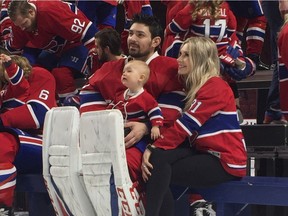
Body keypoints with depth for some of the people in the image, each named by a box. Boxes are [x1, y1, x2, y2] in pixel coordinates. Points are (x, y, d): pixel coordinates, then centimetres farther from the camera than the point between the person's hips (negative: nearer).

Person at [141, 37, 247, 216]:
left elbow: (186, 124, -20)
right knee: (157, 159, -15)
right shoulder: (195, 86, 18)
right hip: (204, 152, 8)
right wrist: (154, 149, -7)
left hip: (225, 160, -8)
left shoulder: (215, 86, -13)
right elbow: (183, 125, 9)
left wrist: (154, 148, -20)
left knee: (159, 170, -18)